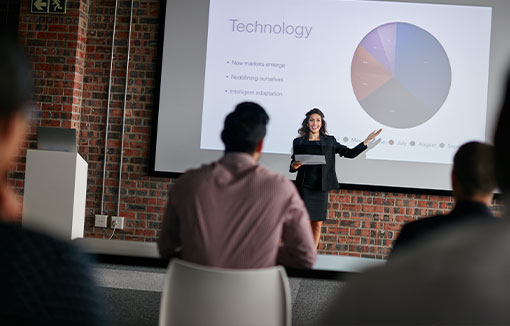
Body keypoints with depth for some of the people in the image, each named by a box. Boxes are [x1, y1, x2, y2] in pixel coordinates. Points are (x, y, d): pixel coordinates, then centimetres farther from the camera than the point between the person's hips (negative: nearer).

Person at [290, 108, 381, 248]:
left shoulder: (329, 141, 11)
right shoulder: (299, 142, 6)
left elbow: (350, 153, 11)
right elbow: (292, 166, 9)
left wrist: (366, 141, 5)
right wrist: (294, 166, -14)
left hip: (321, 188, 2)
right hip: (304, 187, -2)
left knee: (317, 224, 4)